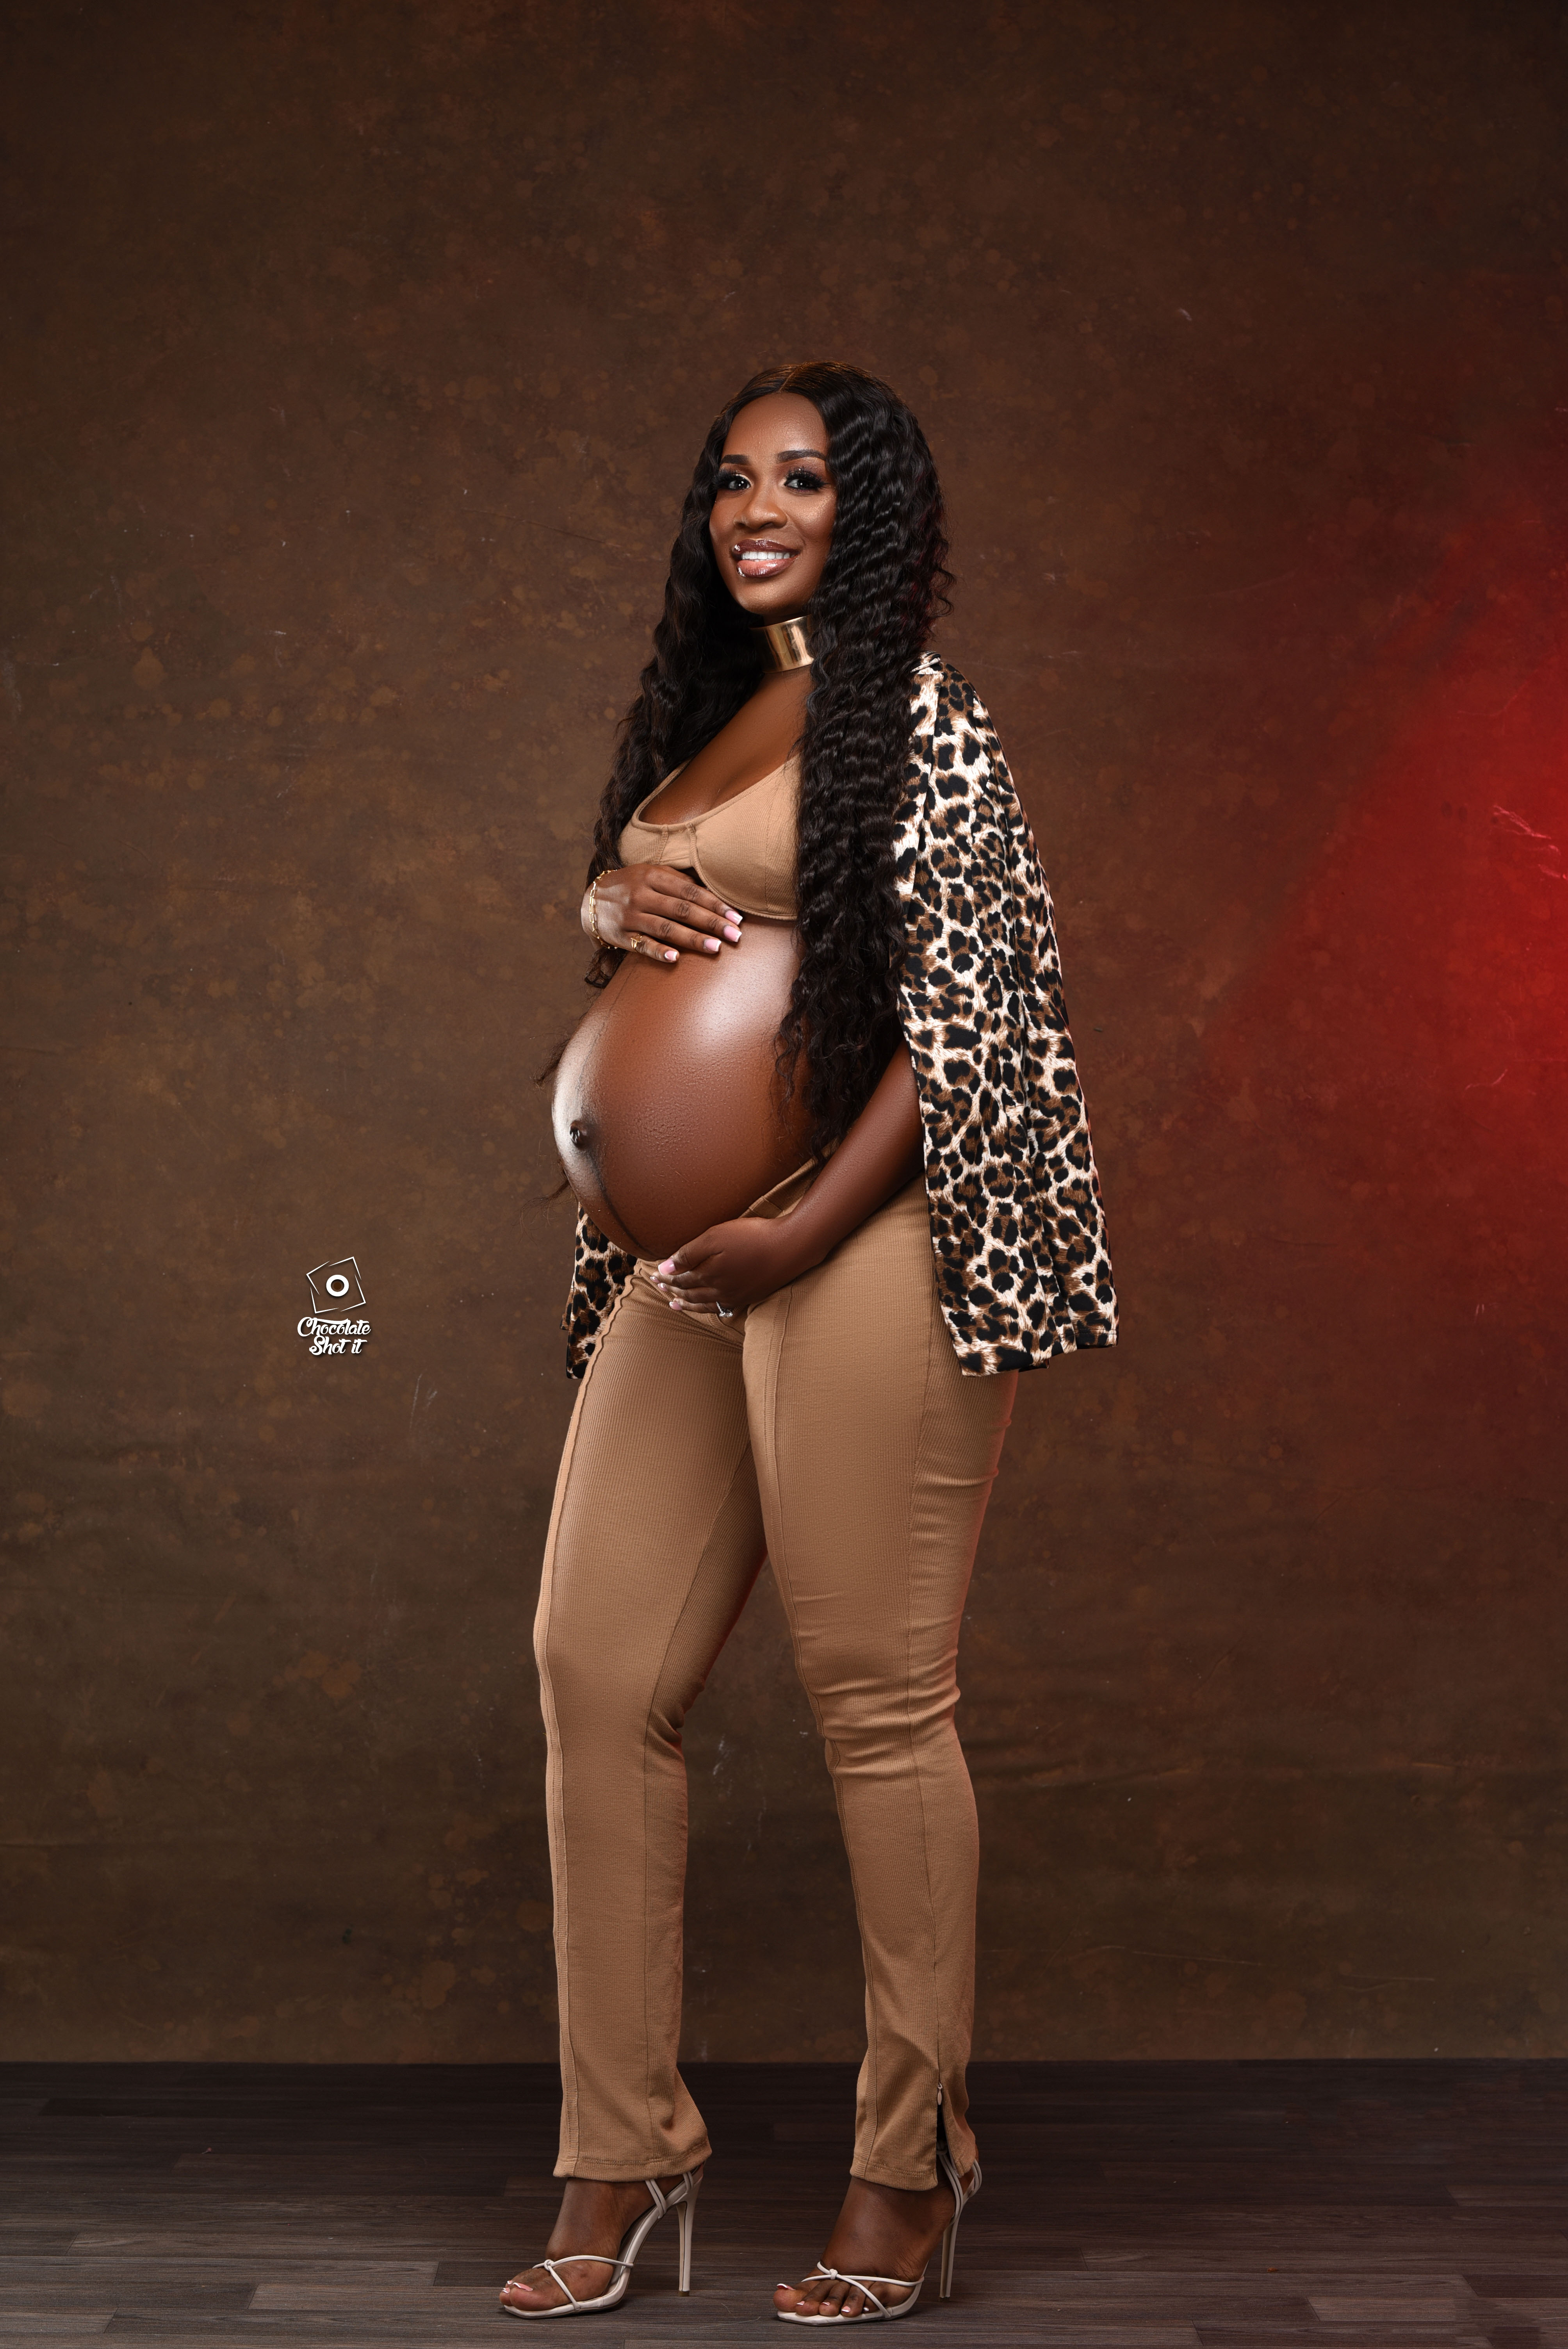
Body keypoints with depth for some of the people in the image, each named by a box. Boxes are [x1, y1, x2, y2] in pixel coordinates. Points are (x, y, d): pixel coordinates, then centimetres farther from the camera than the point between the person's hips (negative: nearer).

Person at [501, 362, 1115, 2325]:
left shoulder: (912, 718, -4)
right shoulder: (707, 708, 19)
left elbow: (962, 1016, -11)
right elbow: (623, 890, 30)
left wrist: (807, 1230, -17)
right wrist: (615, 897, 5)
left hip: (856, 1243, -8)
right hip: (687, 1252, 8)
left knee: (874, 1697, -4)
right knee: (597, 1665, 4)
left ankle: (910, 2174, 11)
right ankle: (623, 2157, 14)